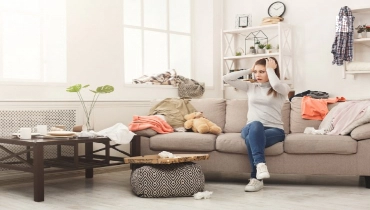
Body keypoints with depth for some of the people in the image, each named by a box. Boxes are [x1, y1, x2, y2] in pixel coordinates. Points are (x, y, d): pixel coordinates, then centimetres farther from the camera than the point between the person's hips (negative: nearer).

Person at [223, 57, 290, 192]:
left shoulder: (283, 89, 5)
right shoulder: (250, 87, 16)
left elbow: (276, 85, -21)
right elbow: (227, 78, 8)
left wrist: (270, 69, -5)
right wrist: (249, 70, 10)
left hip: (274, 130, -3)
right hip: (251, 129, 3)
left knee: (252, 139, -35)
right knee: (256, 125, -36)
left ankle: (256, 178, -34)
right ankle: (260, 164, -45)